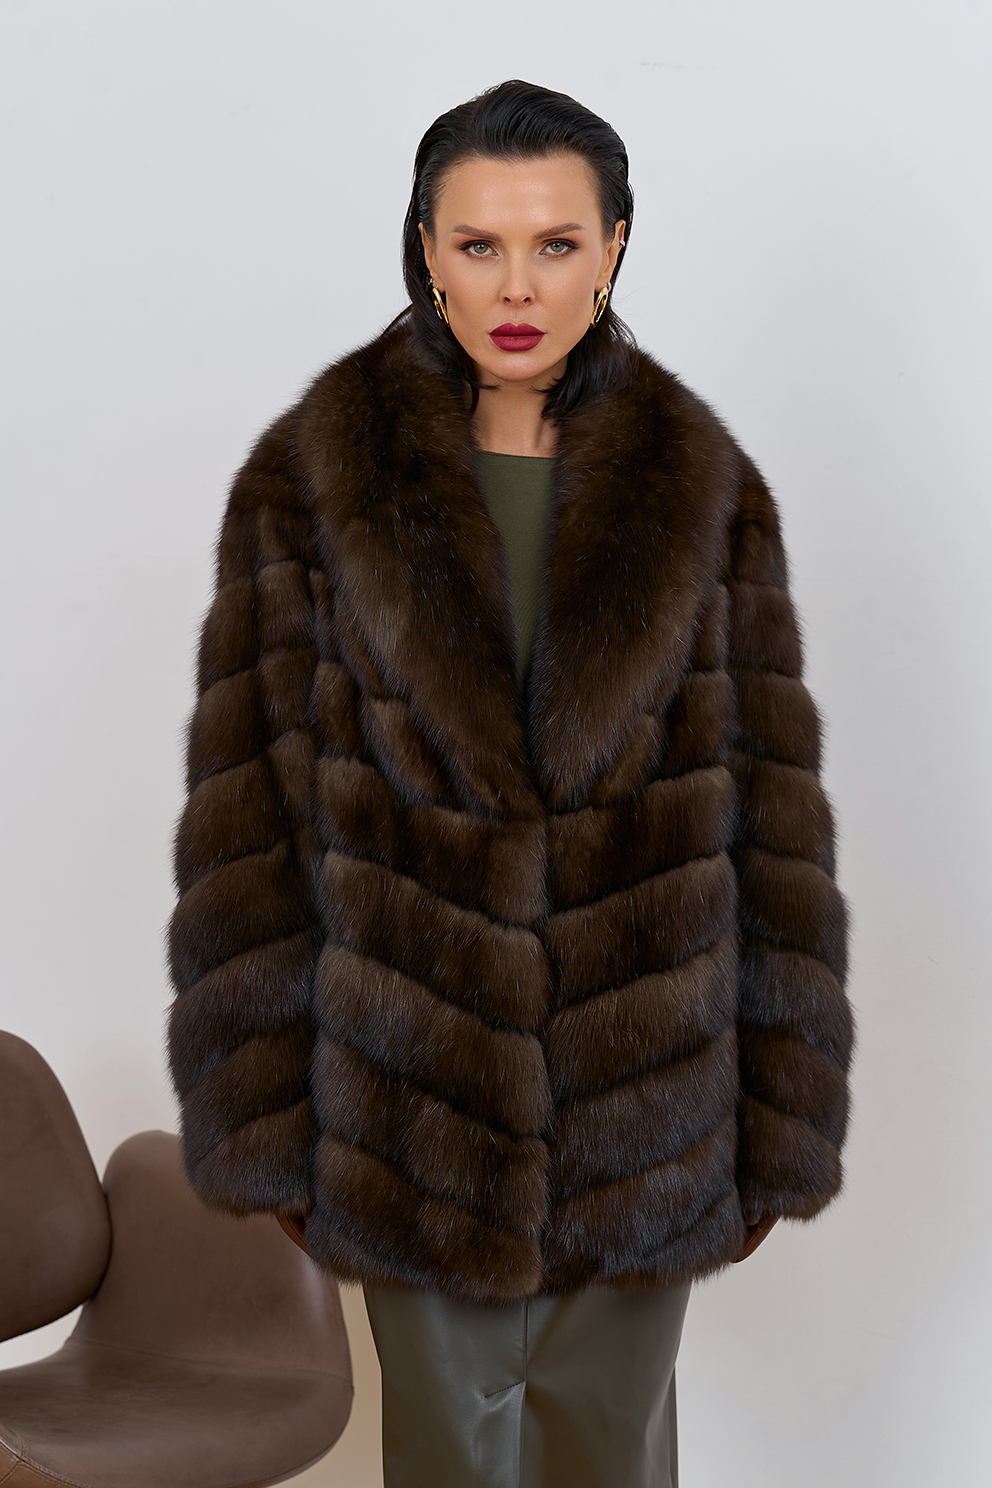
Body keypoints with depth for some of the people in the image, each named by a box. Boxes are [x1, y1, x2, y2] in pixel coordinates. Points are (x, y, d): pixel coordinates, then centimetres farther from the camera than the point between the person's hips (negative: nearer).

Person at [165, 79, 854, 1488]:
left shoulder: (706, 492, -3)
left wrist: (775, 1127, 0)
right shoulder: (309, 484, -6)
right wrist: (262, 1118, -5)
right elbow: (250, 809, -5)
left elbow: (768, 815, -1)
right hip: (412, 1082, 0)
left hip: (643, 1086, 1)